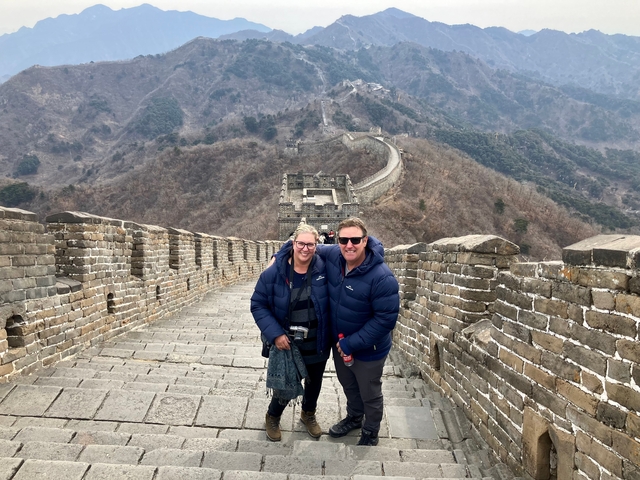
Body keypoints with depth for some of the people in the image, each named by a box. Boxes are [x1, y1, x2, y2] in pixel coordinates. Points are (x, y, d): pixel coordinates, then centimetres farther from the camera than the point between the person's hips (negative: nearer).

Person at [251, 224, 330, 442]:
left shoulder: (323, 269, -13)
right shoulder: (275, 272, -16)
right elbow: (258, 304, -10)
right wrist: (275, 334, -20)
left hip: (317, 345, 2)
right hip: (287, 344, -2)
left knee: (314, 383, 23)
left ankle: (308, 414, 54)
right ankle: (272, 417, 46)